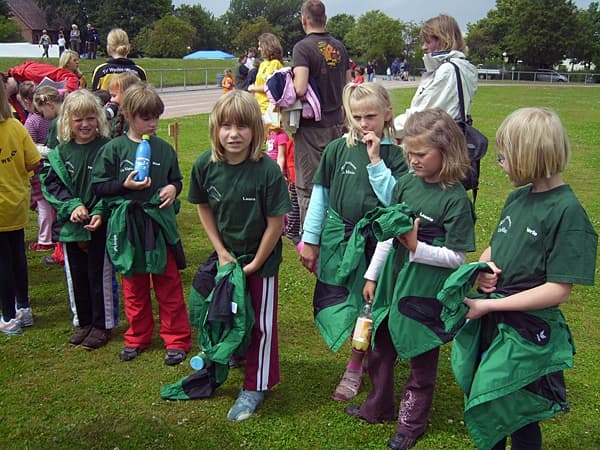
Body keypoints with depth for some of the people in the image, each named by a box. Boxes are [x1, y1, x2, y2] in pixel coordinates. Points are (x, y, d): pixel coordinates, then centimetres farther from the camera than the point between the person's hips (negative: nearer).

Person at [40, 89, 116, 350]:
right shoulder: (61, 152, 2)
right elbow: (50, 184, 2)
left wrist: (100, 213, -20)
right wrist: (72, 206, -13)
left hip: (99, 224, -4)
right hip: (69, 224, 4)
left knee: (100, 276, 6)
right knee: (76, 276, 15)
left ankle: (102, 325, 20)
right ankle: (84, 323, 30)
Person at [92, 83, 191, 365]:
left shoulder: (164, 149, 2)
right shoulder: (114, 149, -3)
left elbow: (177, 180, 13)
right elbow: (99, 187, -1)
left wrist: (173, 188, -9)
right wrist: (125, 186, -16)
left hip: (160, 223, 0)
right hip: (128, 225, 0)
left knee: (169, 286, 7)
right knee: (134, 287, 14)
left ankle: (176, 339, 18)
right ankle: (137, 338, 30)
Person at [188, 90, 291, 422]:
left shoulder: (267, 171, -27)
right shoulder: (205, 166, -15)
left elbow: (276, 222, -19)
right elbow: (203, 207, 2)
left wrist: (255, 263, -12)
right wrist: (221, 251, -2)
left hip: (261, 258, -4)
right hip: (226, 254, 4)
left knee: (261, 323, 7)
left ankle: (255, 387, 23)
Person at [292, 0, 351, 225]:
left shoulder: (303, 47, -13)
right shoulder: (339, 47, 7)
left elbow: (300, 89, -25)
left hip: (311, 127, -6)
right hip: (336, 123, 6)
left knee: (307, 188, 2)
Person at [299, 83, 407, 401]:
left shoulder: (394, 155, -7)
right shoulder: (337, 149, -2)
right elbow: (319, 195, 3)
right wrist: (309, 240, 4)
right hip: (337, 239, 3)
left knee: (366, 305, 7)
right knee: (334, 304, 10)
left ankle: (355, 368, 26)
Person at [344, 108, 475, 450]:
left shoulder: (456, 198, -17)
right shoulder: (407, 184, 1)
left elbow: (457, 257, -16)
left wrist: (415, 246, -26)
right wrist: (372, 276, 11)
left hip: (426, 291, -6)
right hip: (393, 279, 6)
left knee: (422, 358, 13)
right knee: (379, 348, 19)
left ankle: (413, 422, 34)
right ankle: (379, 407, 43)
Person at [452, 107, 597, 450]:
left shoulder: (568, 212, -19)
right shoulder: (518, 197, 3)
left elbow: (559, 291, -22)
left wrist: (490, 305, -21)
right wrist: (483, 267, -5)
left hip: (527, 334, -7)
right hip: (491, 324, 7)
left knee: (516, 417, 11)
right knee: (485, 409, 21)